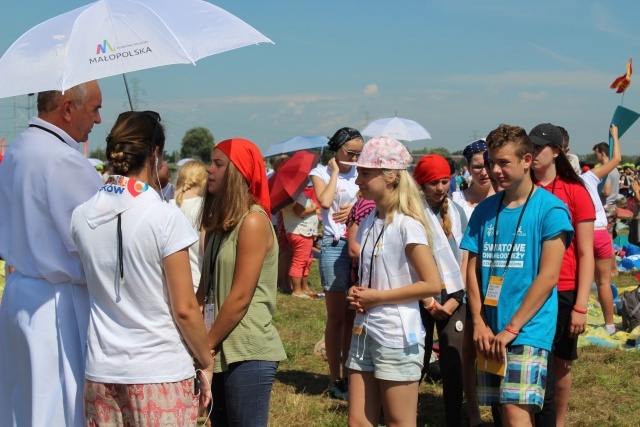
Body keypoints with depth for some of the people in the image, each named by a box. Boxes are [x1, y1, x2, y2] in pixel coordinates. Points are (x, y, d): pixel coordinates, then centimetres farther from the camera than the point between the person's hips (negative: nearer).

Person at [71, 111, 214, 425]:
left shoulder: (82, 216, 0)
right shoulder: (166, 218, -13)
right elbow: (184, 309, -11)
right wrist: (206, 362, 2)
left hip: (100, 373, 5)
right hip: (160, 375, -4)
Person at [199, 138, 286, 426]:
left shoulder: (253, 221, -13)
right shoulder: (220, 222, 13)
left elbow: (240, 298, -17)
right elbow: (206, 289, 12)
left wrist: (205, 346, -10)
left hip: (248, 354, -8)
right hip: (222, 353, 8)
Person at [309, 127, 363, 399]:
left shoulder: (358, 173, 13)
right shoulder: (321, 173, 0)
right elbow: (325, 201, -19)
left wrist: (356, 208, -8)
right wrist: (335, 172, -7)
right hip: (335, 246, -5)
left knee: (353, 315, 9)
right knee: (336, 317, 1)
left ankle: (348, 374, 19)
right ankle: (335, 380, 8)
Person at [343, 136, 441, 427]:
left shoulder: (407, 225, -14)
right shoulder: (367, 223, 9)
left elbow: (432, 284, -17)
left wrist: (376, 297, -15)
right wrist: (357, 294, 0)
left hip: (397, 336, -7)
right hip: (364, 332, 7)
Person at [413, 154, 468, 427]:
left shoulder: (456, 211, 6)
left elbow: (464, 256, 6)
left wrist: (456, 298, -4)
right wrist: (429, 302, -10)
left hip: (453, 297, 3)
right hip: (422, 299, -3)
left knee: (454, 364, 1)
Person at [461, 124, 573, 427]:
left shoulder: (550, 209, -6)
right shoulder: (485, 209, 10)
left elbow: (548, 276, -11)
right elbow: (473, 269, 9)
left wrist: (511, 329, -13)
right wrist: (480, 324, -3)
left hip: (529, 330, -5)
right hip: (490, 334, 6)